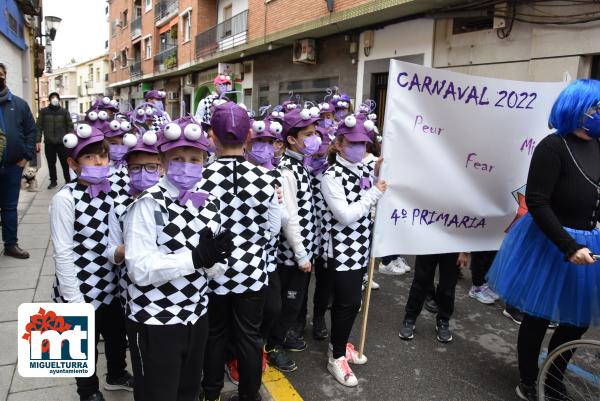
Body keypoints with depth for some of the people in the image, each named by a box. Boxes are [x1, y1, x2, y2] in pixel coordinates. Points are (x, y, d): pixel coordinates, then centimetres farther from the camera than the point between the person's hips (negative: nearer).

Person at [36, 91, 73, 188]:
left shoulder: (64, 111, 5)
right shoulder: (43, 111, 5)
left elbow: (70, 126, 3)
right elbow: (39, 126, 3)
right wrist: (37, 141, -3)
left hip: (62, 142, -1)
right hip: (48, 143, 1)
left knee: (65, 163, 2)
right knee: (51, 163, 9)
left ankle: (68, 180, 15)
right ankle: (53, 181, 21)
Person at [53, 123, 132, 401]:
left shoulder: (111, 192, -1)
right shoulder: (65, 199, -18)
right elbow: (63, 253, -18)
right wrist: (74, 300, -16)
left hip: (111, 283, 6)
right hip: (81, 289, -5)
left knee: (117, 334, 24)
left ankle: (116, 376, 52)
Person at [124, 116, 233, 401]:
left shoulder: (210, 203, 2)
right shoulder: (148, 204, -16)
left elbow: (215, 270, 3)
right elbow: (140, 269, -24)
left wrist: (215, 257, -18)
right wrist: (196, 256, -29)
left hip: (196, 316, 6)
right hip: (154, 322, -6)